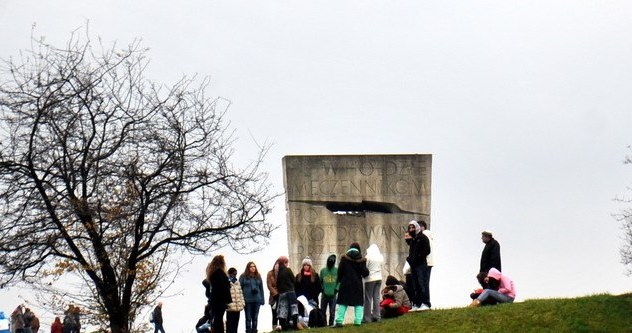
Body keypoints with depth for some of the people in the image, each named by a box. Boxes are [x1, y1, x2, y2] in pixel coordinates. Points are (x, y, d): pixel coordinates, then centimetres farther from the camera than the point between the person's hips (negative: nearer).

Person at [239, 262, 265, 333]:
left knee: (255, 317, 8)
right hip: (247, 300, -3)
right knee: (248, 317, 0)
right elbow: (240, 288, -2)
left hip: (257, 300, 3)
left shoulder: (258, 276, 10)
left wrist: (262, 299, 6)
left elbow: (261, 288, 11)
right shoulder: (243, 276, -1)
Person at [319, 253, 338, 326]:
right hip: (324, 295, 2)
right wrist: (322, 289, 2)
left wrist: (336, 289, -7)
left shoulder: (337, 270, -1)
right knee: (323, 311, 4)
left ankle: (331, 324, 9)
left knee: (332, 311, 0)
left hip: (333, 295, -2)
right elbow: (320, 281, 13)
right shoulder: (323, 270, 6)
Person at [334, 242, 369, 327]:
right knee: (358, 303, 6)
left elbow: (340, 271, -2)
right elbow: (365, 273, -3)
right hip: (357, 284, 0)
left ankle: (339, 321, -5)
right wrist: (366, 271, 20)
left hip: (345, 283, 0)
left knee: (343, 303, 3)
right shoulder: (361, 259, -2)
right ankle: (358, 321, -3)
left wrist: (339, 280, 12)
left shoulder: (344, 258, -3)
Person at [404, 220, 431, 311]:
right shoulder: (411, 239, 20)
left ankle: (425, 304, -17)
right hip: (413, 265, 8)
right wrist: (409, 258, 10)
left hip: (421, 265, -8)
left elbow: (427, 251, -12)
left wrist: (417, 258, -17)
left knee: (422, 284, -14)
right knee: (415, 286, 6)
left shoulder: (423, 238, -3)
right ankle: (416, 304, 7)